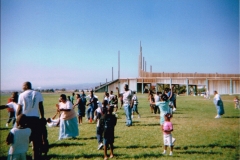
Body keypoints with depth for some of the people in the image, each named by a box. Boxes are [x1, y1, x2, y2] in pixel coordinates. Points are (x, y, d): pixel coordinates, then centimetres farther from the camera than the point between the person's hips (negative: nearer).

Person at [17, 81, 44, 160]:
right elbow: (41, 107, 4)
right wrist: (42, 118, 12)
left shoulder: (22, 95, -3)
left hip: (25, 118, -1)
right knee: (36, 139, 7)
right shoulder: (38, 94, 2)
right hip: (35, 118, 1)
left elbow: (19, 109, -4)